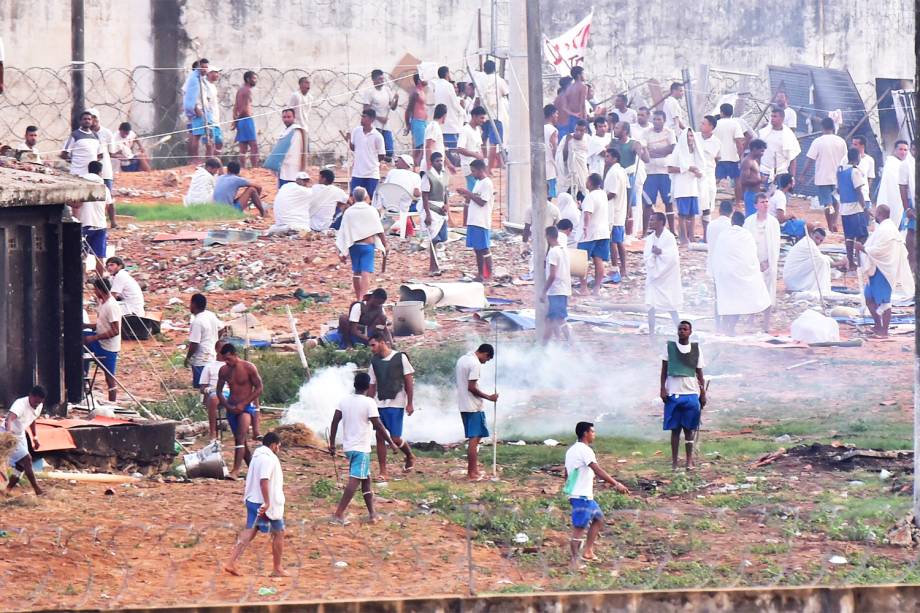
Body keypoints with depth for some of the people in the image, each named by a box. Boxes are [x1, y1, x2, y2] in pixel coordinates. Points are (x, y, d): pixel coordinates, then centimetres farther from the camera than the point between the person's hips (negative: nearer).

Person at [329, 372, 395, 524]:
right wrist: (391, 442, -4)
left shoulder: (344, 401, 4)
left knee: (366, 479, 17)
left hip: (348, 447, 7)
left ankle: (372, 513, 21)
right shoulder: (369, 403, -13)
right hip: (361, 448, -7)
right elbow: (378, 426, -14)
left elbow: (335, 422, 4)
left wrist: (332, 444, 12)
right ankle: (339, 513, -19)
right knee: (355, 480, -9)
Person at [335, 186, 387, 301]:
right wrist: (385, 246, 6)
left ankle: (358, 298, 27)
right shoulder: (371, 211, -2)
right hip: (368, 244, -3)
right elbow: (380, 231, -3)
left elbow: (343, 232, 1)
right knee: (366, 273, -8)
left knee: (356, 272, 17)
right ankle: (363, 298, -22)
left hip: (353, 245, 3)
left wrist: (342, 251, 5)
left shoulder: (348, 212, 3)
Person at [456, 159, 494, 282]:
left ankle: (489, 274, -4)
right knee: (477, 249, 10)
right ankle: (480, 273, 13)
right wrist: (466, 195, 7)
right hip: (473, 221, 9)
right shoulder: (478, 183, 17)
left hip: (481, 222, -9)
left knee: (484, 249, -7)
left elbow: (482, 202, -17)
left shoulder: (487, 183, -11)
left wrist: (468, 193, -14)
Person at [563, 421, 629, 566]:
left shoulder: (571, 450, 15)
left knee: (598, 518, 19)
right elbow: (598, 471, -25)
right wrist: (616, 484, -28)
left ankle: (588, 552, 18)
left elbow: (566, 473, 22)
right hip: (581, 496, -10)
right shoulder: (585, 450, -16)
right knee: (579, 529, -7)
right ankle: (575, 561, -5)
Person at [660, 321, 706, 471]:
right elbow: (664, 369, 7)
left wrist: (703, 393, 7)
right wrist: (663, 388, -3)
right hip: (673, 394, -1)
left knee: (689, 429, 1)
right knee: (675, 429, 1)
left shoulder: (696, 349, 8)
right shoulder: (669, 347, 5)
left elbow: (699, 373, 11)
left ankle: (689, 461, 4)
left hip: (691, 393, 1)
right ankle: (674, 461, 2)